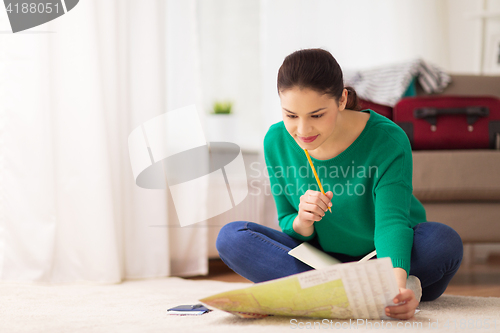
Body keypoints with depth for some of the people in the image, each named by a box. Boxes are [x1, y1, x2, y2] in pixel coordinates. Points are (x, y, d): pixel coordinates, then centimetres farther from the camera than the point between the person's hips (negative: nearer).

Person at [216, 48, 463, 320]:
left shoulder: (387, 140, -21)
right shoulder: (277, 142, -10)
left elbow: (392, 221, -32)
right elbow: (287, 225, -2)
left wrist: (397, 283, -52)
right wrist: (302, 223, -28)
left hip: (386, 260, -3)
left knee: (444, 241, -33)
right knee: (231, 237, -21)